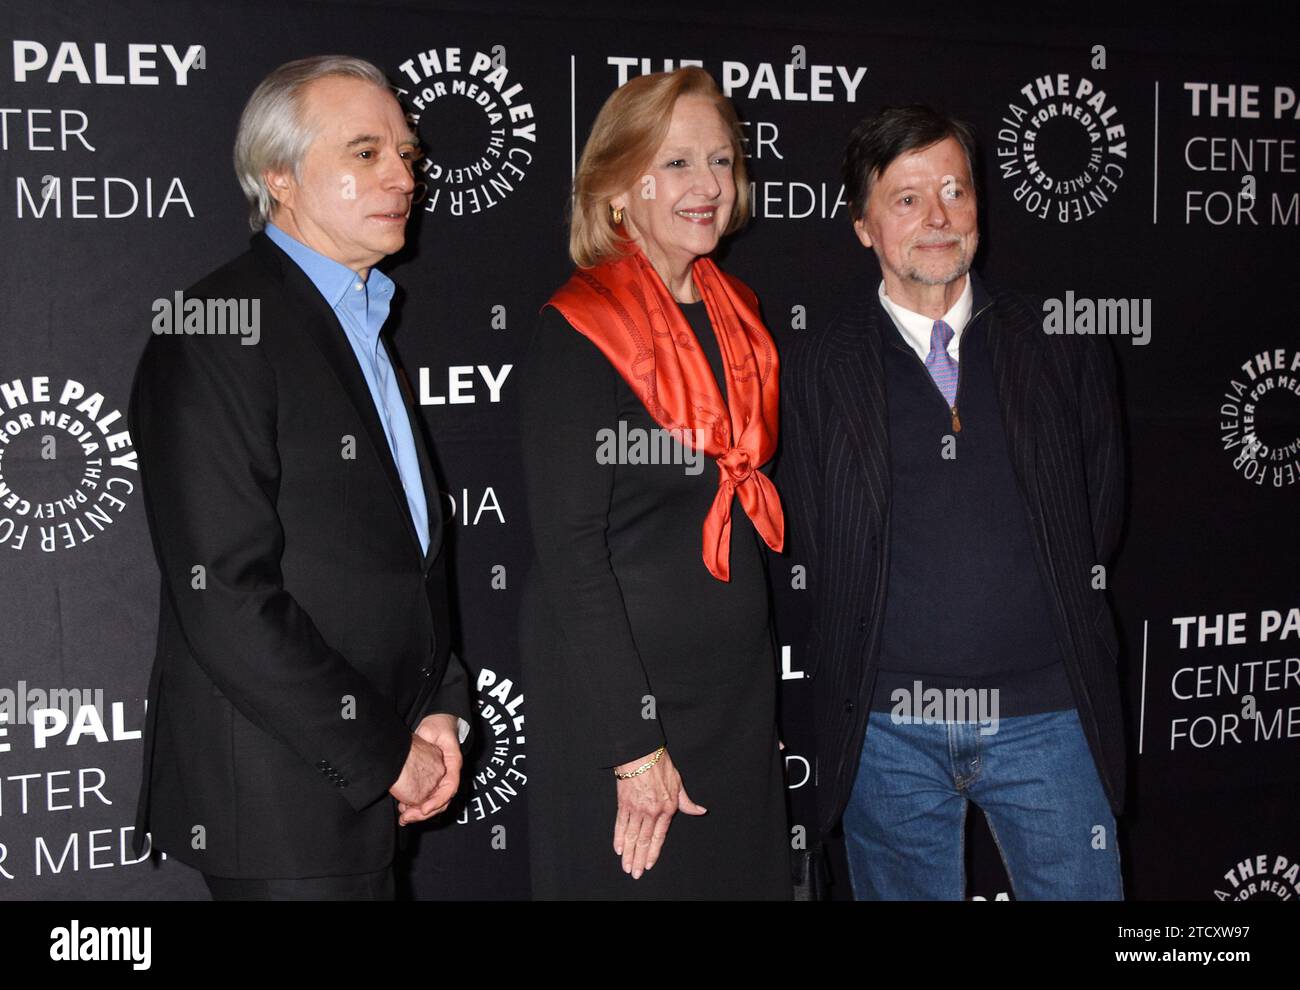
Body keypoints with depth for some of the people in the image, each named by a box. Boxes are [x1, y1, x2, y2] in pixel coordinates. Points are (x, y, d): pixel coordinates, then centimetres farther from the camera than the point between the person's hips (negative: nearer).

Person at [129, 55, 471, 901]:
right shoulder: (218, 332, -14)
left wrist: (440, 708, 4)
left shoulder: (364, 326, 14)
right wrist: (388, 753, -14)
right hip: (279, 804, -8)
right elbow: (225, 600, -20)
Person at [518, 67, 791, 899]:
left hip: (741, 688, 7)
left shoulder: (738, 316, 7)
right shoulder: (579, 333, -14)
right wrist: (635, 747, -19)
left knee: (745, 874, 15)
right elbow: (570, 551, -17)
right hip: (619, 695, -6)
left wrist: (758, 682, 9)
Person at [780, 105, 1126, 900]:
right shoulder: (817, 372, 2)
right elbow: (805, 553, 4)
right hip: (886, 724, 0)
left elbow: (1101, 515, 11)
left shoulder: (1060, 347, 5)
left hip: (1045, 709, 1)